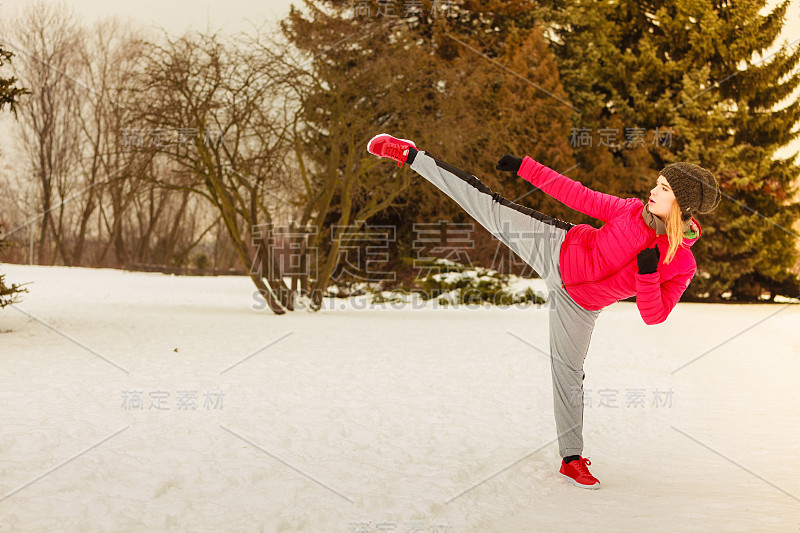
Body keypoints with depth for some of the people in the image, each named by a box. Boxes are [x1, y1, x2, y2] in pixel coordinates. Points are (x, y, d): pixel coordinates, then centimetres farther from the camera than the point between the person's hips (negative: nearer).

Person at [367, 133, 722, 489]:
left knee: (569, 373, 5)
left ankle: (571, 459, 25)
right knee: (493, 208, -8)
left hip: (578, 305, 0)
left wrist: (648, 273, -31)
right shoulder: (634, 211, -14)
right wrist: (524, 167, -7)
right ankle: (410, 155, 2)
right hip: (558, 250, 0)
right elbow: (579, 196, -7)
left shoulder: (681, 266, -16)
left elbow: (654, 315, -14)